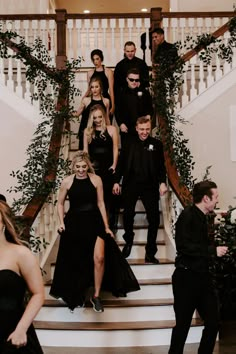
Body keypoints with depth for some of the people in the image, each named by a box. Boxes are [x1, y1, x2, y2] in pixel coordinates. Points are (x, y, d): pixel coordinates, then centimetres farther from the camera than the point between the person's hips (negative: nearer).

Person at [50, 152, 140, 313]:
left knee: (99, 258, -14)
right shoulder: (67, 181, -4)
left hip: (94, 221, -1)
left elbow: (100, 203, 0)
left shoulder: (96, 179, -4)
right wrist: (61, 222, -4)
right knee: (77, 261, 12)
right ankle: (78, 292, 36)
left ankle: (96, 295, 3)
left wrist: (106, 226, 0)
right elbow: (60, 203, 8)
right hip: (74, 223, 1)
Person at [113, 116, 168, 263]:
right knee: (128, 214, 9)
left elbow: (161, 166, 1)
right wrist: (117, 181, 3)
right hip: (130, 185, 1)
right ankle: (128, 241, 36)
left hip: (150, 185, -1)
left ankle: (150, 253, 7)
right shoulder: (129, 143, 3)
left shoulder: (156, 144, 1)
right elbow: (121, 163, 6)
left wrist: (162, 182, -10)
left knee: (154, 218, -3)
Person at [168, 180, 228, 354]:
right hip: (187, 278, -8)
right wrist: (213, 250, -22)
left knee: (213, 322, 9)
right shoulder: (187, 216, -15)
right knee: (183, 325, 3)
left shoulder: (201, 217, 12)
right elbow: (183, 246, -26)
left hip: (202, 277, 8)